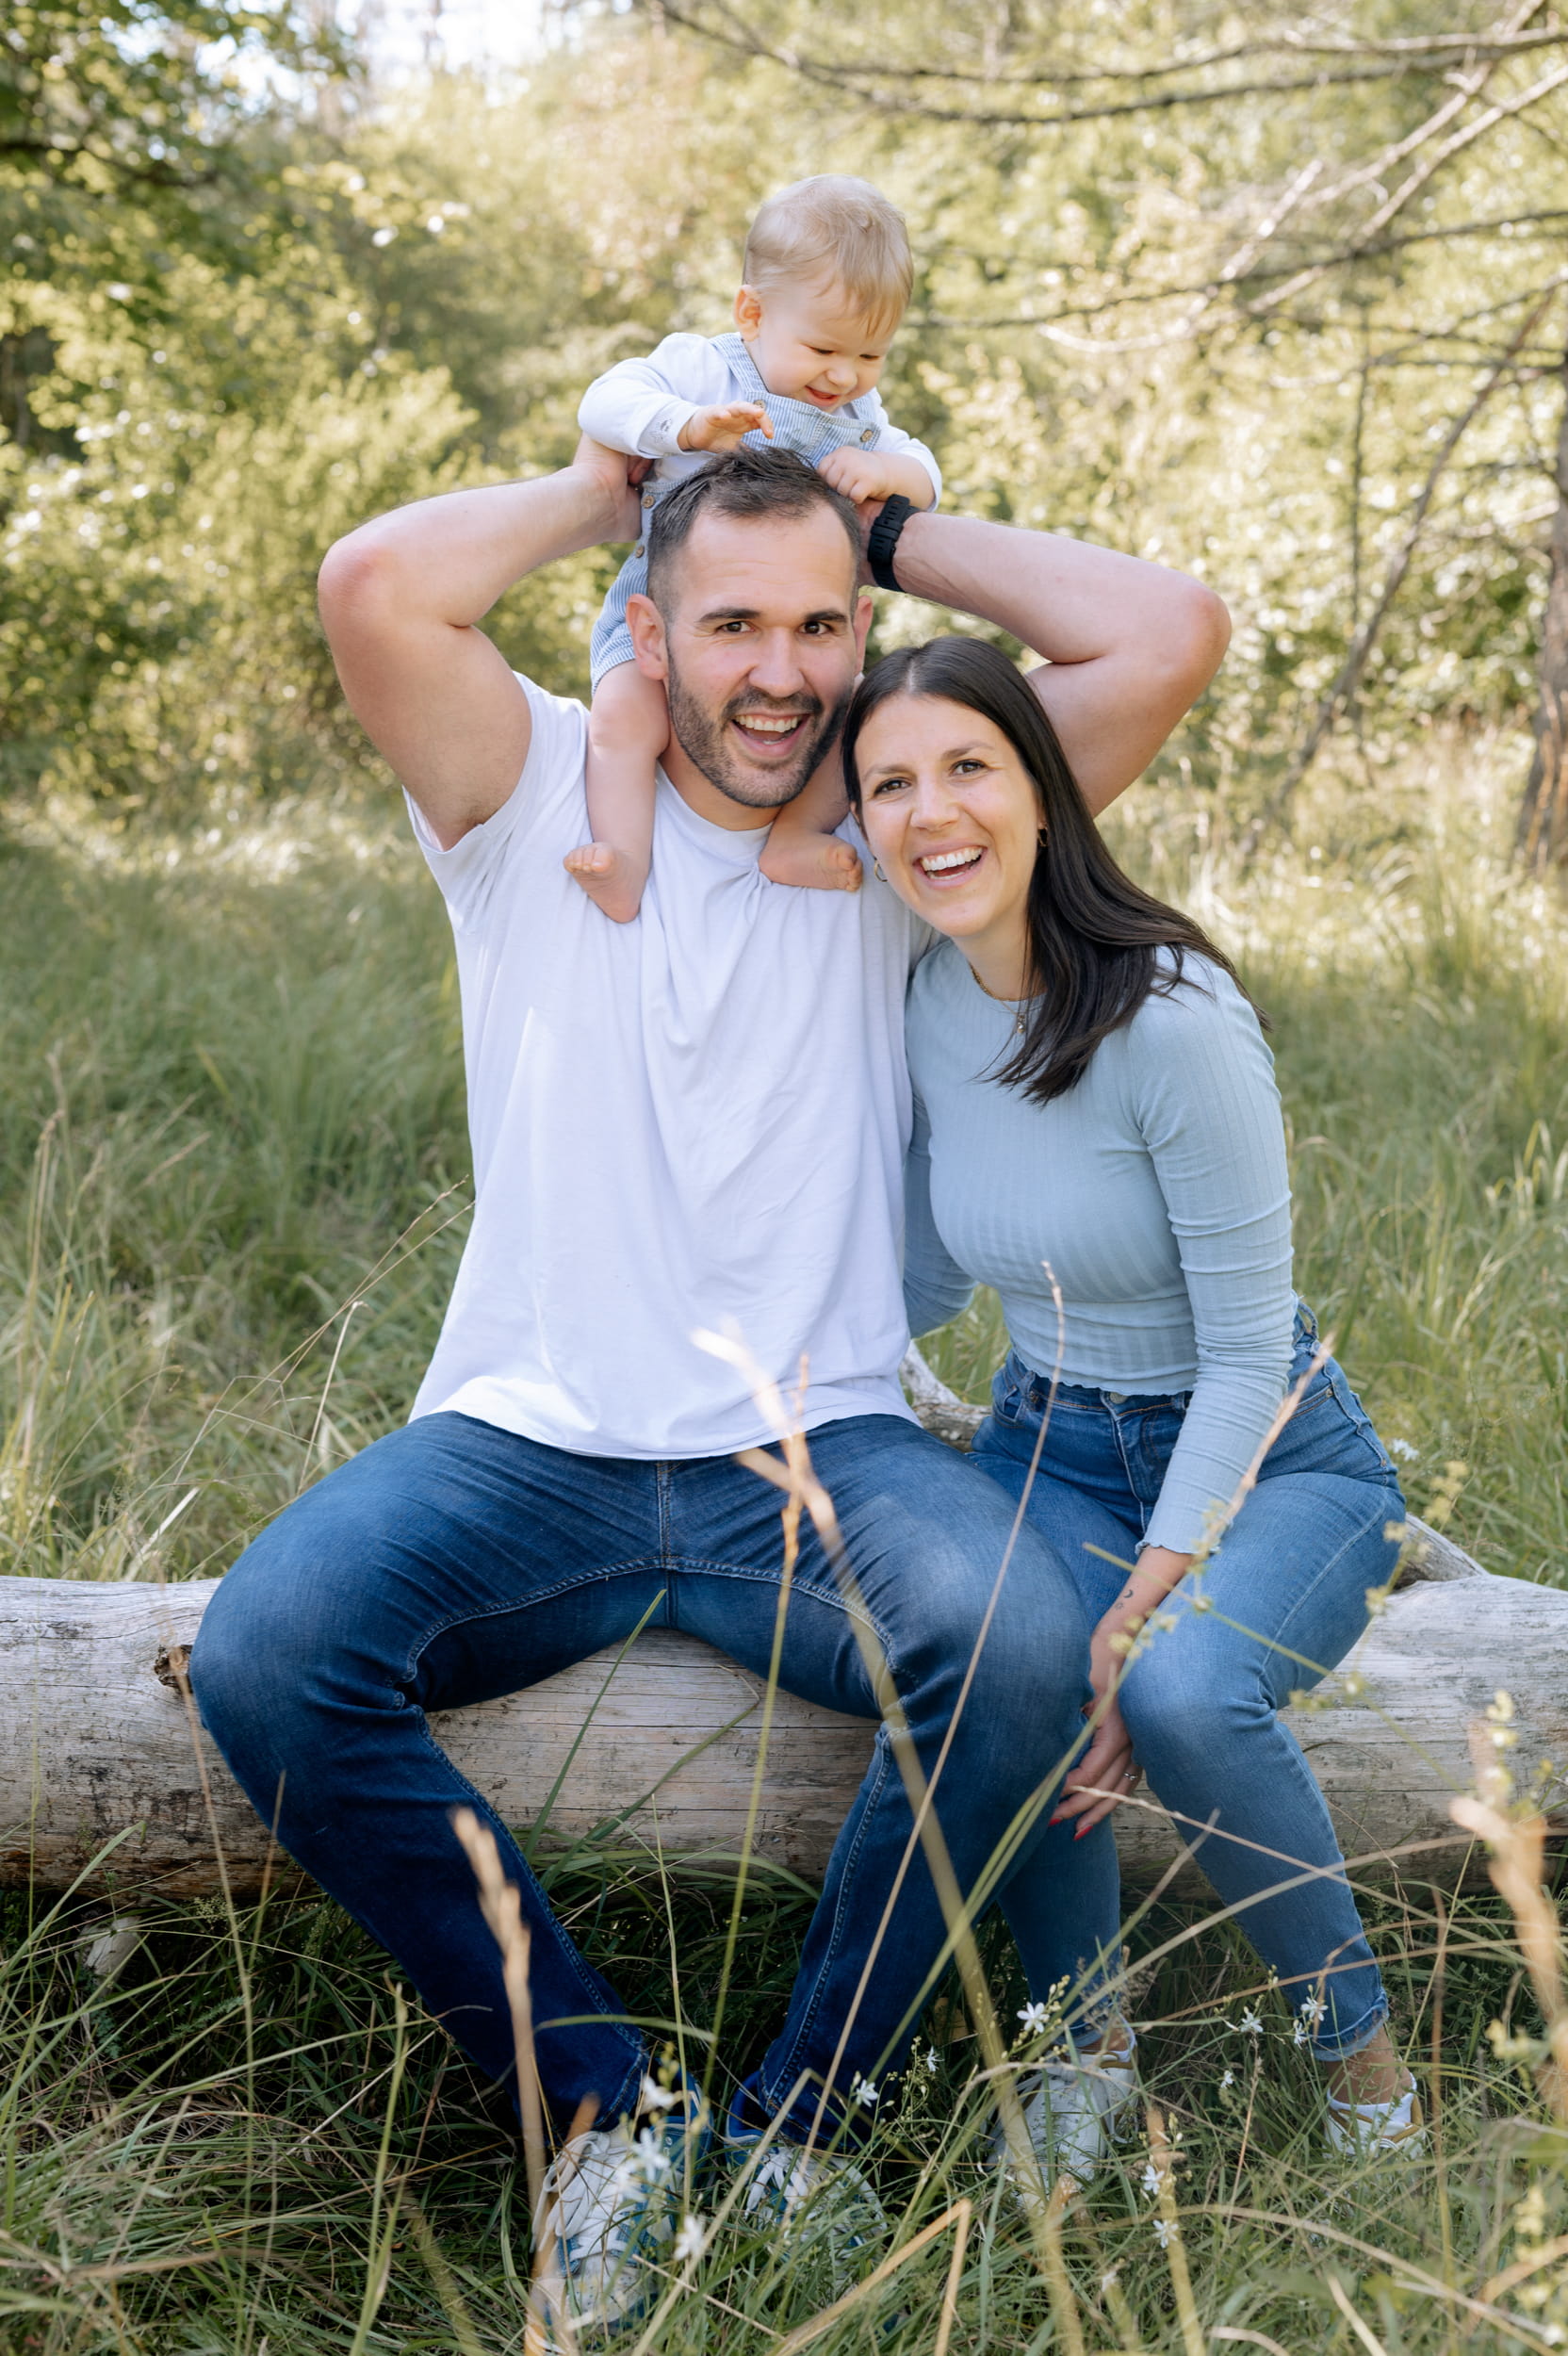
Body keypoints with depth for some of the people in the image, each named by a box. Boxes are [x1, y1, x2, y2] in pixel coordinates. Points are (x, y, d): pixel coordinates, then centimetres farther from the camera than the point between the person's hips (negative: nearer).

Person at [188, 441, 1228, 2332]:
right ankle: (601, 2103, -11)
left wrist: (890, 535, 6)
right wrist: (598, 491, 3)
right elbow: (374, 584, -14)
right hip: (531, 1447, 0)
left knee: (1026, 1650, -30)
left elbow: (1171, 631, -2)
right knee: (262, 1656, -27)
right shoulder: (540, 797, 5)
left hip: (817, 1452, 1)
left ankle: (796, 2116, -8)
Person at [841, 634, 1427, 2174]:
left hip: (1272, 1469, -4)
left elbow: (1247, 1358, -19)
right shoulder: (925, 1003, -4)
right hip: (1047, 1453, 5)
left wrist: (1134, 1628, -23)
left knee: (1185, 1691, -35)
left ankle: (1356, 2045, -6)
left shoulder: (1173, 1020, -23)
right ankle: (1083, 2042, -4)